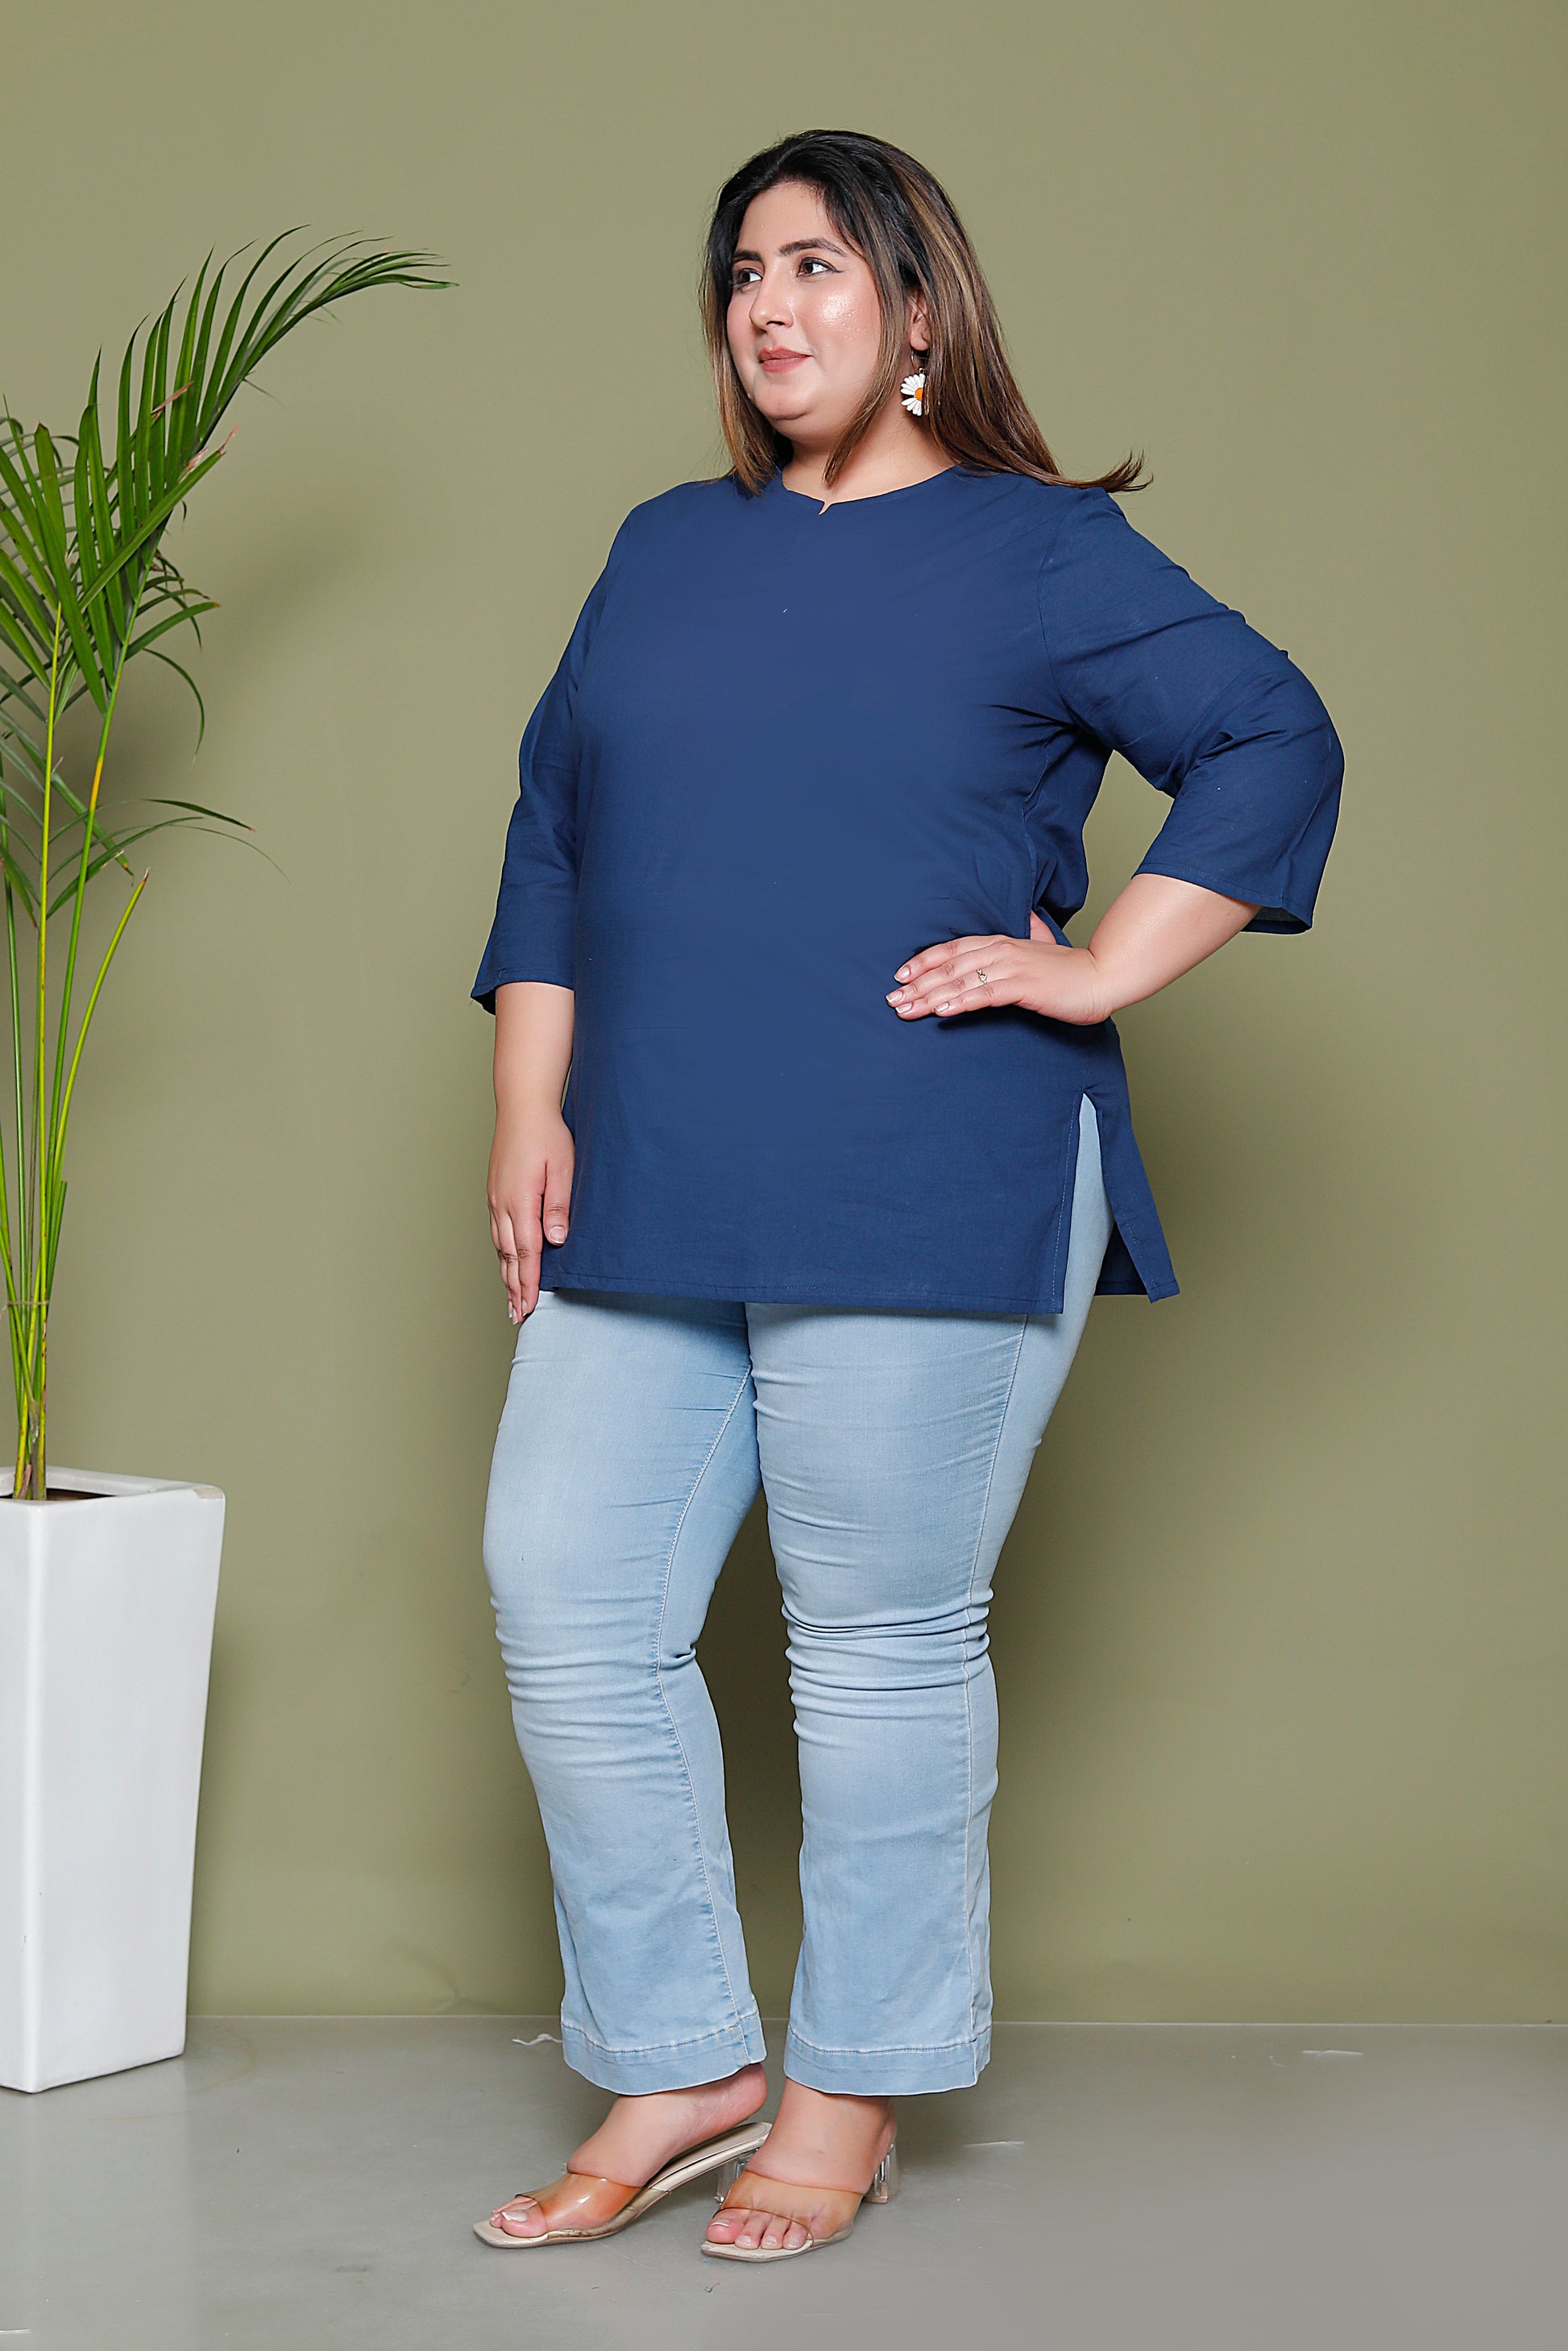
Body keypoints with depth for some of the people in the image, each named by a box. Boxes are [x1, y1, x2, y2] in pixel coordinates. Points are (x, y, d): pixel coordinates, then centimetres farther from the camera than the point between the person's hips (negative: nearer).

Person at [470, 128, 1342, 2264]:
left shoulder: (1040, 551, 2)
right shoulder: (669, 550, 17)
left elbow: (1276, 744, -2)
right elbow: (552, 831, 19)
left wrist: (1098, 977, -9)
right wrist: (529, 1113, 9)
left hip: (927, 1202, -5)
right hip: (646, 1206, 6)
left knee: (883, 1641, 2)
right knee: (568, 1607, 2)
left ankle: (849, 2100, 18)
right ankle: (682, 2070, 17)